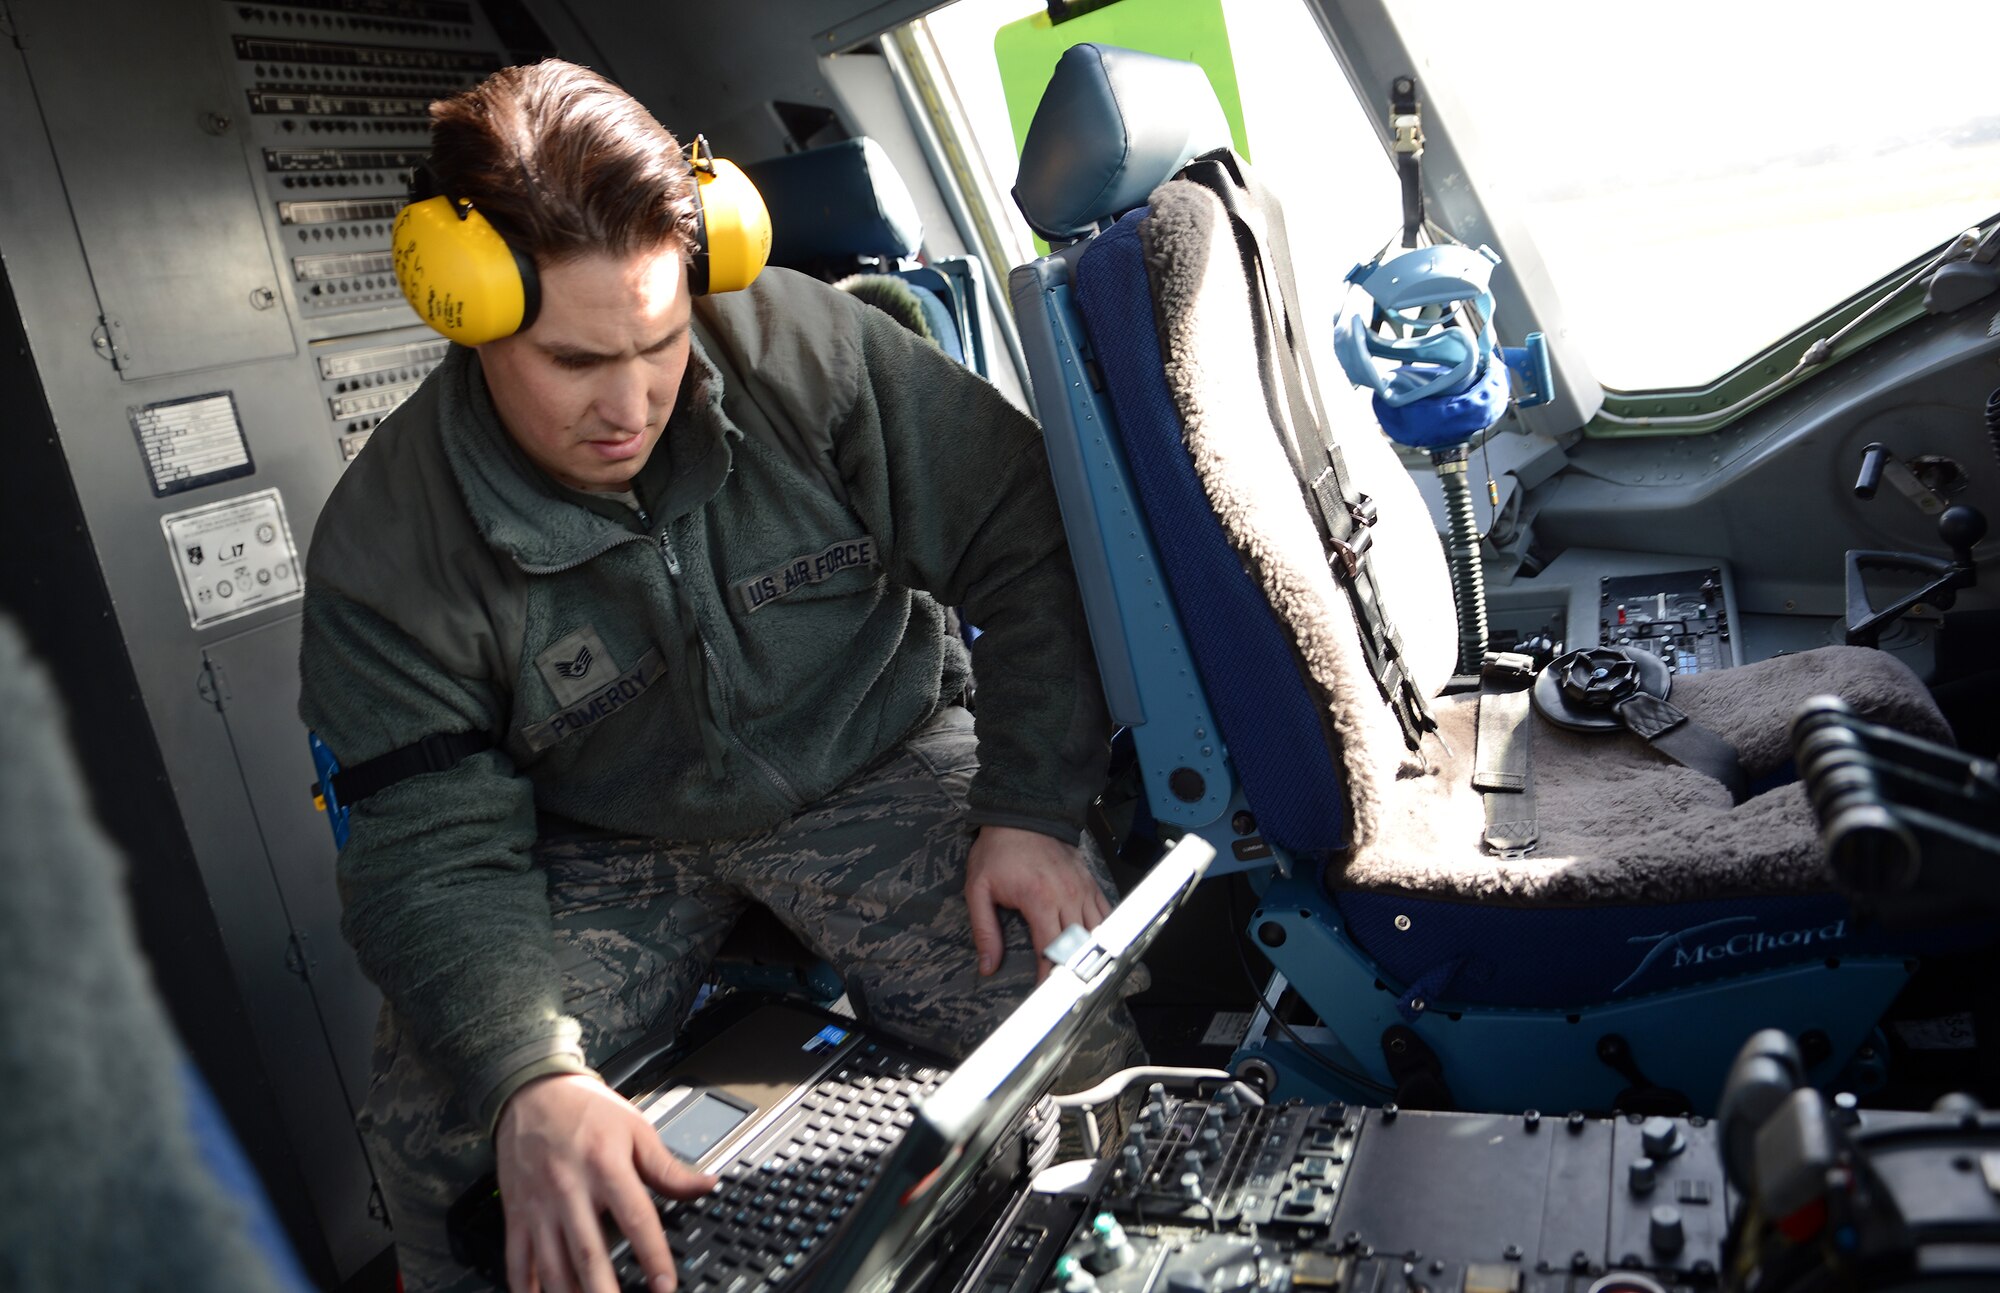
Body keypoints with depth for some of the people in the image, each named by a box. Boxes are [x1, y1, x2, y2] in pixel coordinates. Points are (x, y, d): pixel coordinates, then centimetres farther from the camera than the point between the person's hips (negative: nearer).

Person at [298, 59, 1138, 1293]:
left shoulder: (804, 345, -18)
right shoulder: (389, 545, -16)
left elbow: (1029, 543, -11)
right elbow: (432, 852, -17)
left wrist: (1032, 808, -17)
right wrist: (527, 1080, -35)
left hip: (873, 766, 0)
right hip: (606, 844, 1)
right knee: (431, 1125, -21)